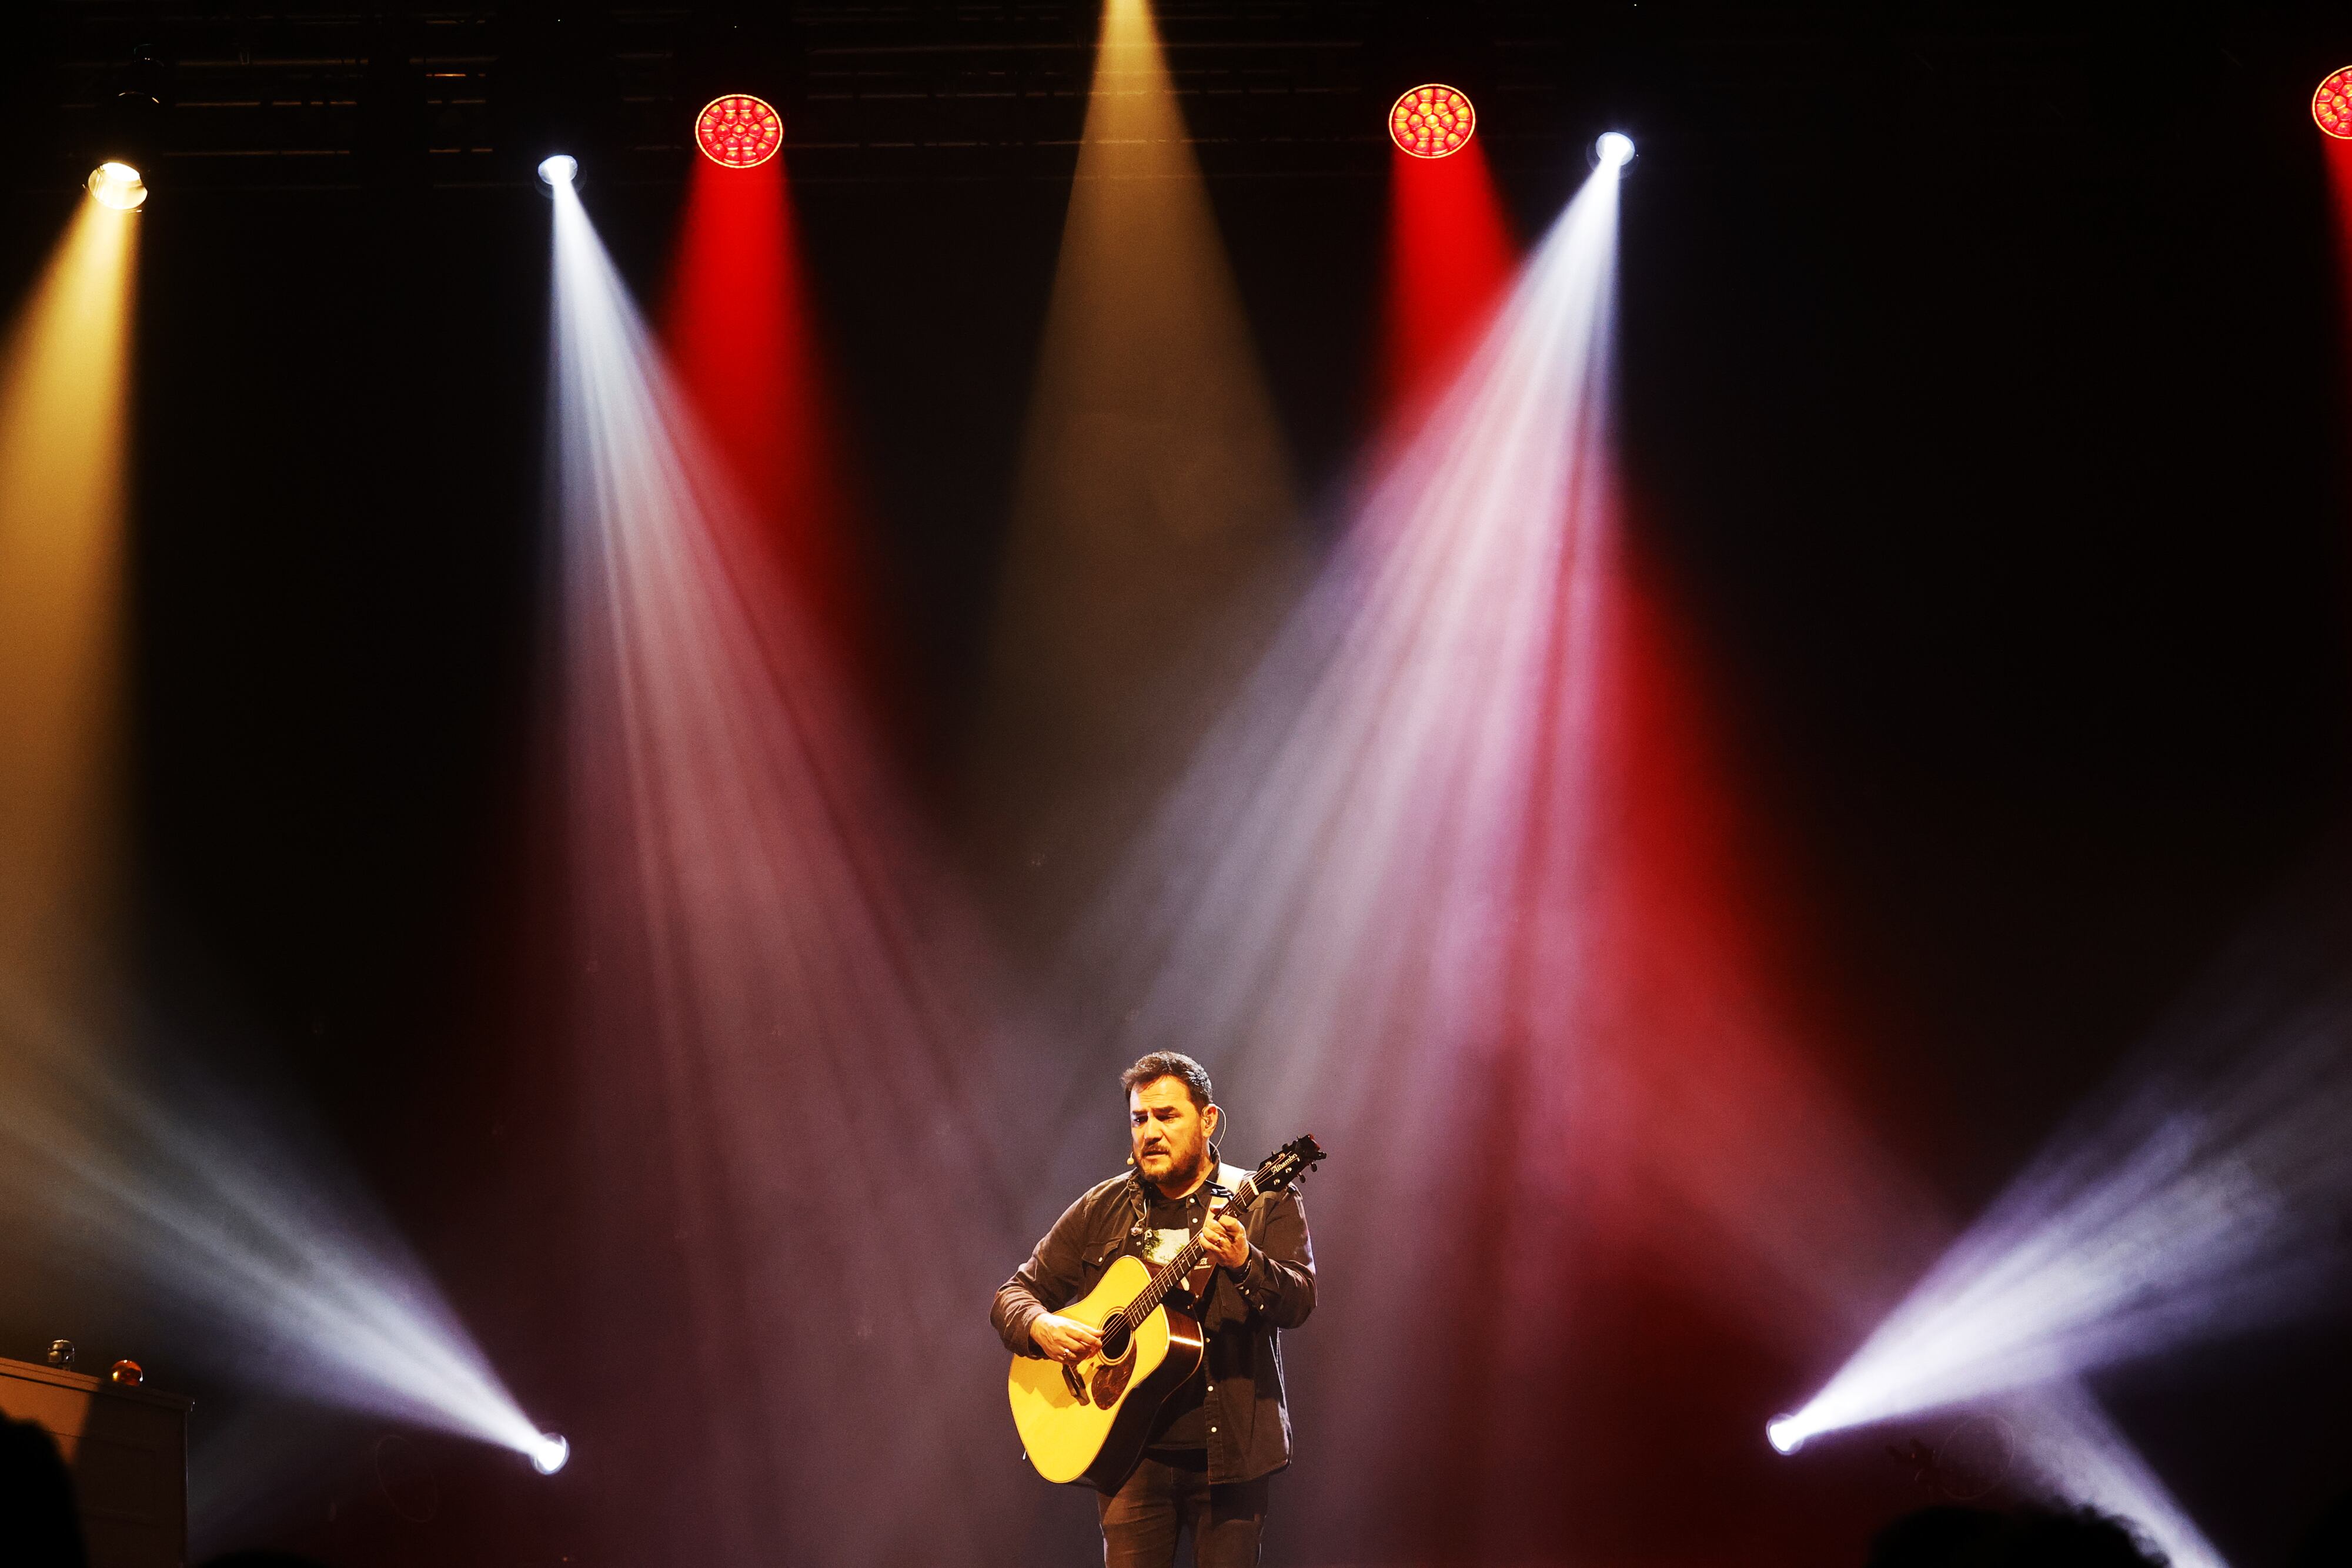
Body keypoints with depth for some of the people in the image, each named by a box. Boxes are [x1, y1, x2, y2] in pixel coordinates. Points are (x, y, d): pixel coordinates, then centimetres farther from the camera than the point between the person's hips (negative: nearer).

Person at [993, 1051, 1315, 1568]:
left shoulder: (1262, 1203, 2)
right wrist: (1040, 1325, -11)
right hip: (1133, 1452, 2)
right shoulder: (1100, 1210, 9)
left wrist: (1243, 1264, -31)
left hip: (1229, 1450, -2)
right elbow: (1016, 1292, 13)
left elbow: (1299, 1303, -11)